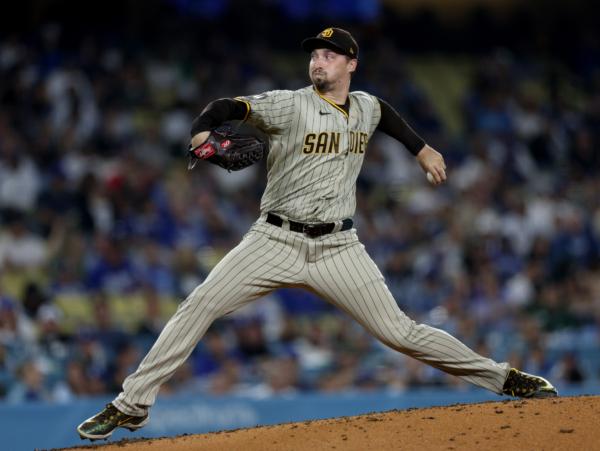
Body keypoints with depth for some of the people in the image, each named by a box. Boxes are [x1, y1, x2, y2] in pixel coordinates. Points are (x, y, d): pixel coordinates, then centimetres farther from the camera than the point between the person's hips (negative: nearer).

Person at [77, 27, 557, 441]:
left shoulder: (366, 108, 8)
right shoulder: (290, 105, -8)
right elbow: (227, 106, -18)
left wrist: (422, 149, 31)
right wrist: (202, 134, -38)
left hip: (338, 249, 2)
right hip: (276, 240, -2)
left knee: (399, 331, -2)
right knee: (198, 307, -15)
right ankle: (132, 404, -11)